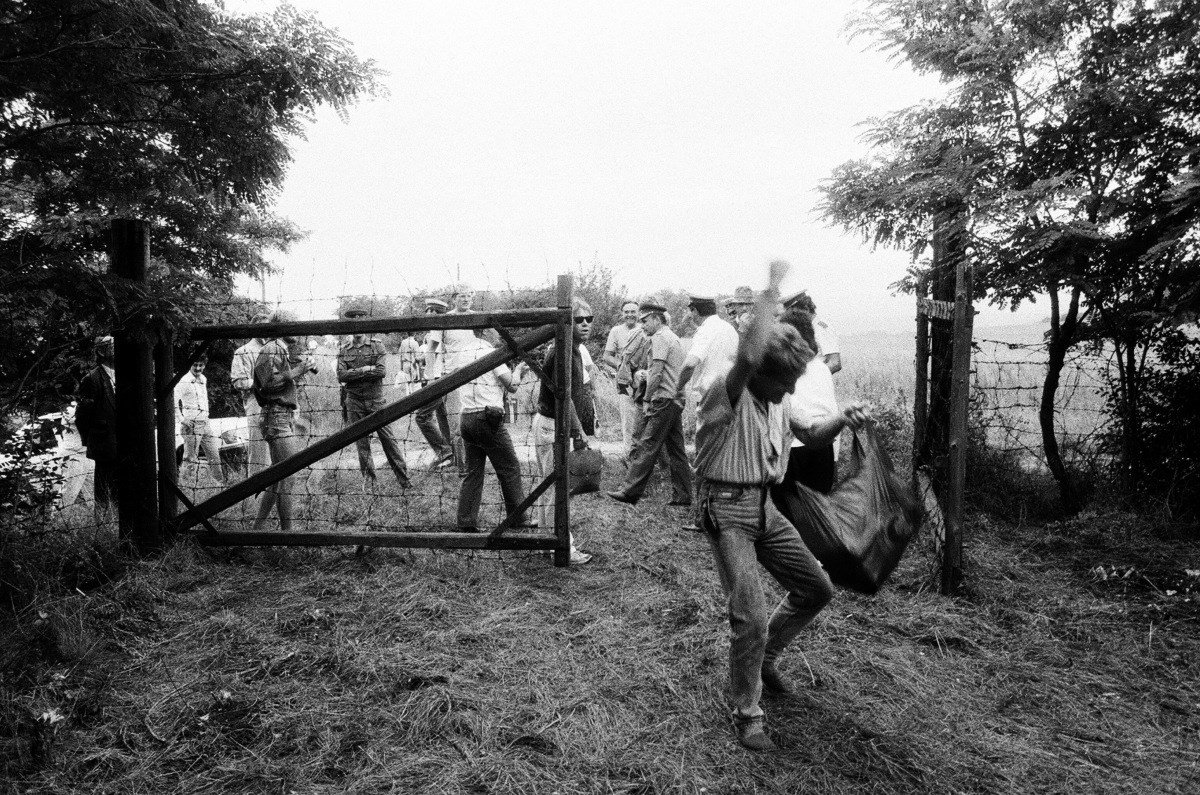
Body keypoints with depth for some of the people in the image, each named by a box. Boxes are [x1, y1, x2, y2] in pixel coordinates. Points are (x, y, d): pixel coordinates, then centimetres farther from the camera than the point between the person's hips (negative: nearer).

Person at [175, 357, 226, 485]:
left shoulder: (203, 380, 13)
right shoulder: (183, 381, -9)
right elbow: (173, 402, -13)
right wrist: (181, 418, -21)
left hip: (205, 423, 7)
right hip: (190, 423, -7)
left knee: (214, 455, 10)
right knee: (190, 458, -5)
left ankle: (221, 483, 18)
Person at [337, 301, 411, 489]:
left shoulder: (377, 346, 1)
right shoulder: (343, 351, 6)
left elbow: (382, 371, -12)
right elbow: (341, 375, -7)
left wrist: (353, 373, -11)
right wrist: (365, 370, -14)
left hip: (376, 400, -2)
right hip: (354, 402, 2)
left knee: (388, 438, -1)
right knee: (361, 441, 7)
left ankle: (404, 478, 4)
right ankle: (368, 478, 18)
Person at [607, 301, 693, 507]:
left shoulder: (659, 338, -9)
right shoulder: (673, 338, 21)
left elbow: (657, 373, -15)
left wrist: (647, 399, -9)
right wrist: (647, 375, 15)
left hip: (663, 400, -10)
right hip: (676, 400, 10)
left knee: (647, 446, -9)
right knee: (676, 449, 9)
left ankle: (630, 491, -7)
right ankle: (683, 496, 11)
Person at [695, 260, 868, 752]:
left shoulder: (778, 400, 6)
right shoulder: (728, 394, -20)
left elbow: (809, 436, 20)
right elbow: (748, 356, -42)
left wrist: (841, 421, -2)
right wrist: (771, 291, -34)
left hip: (763, 506, 8)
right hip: (726, 510, -8)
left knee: (817, 589, 14)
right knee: (750, 616, -14)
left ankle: (764, 657, 36)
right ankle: (747, 714, 8)